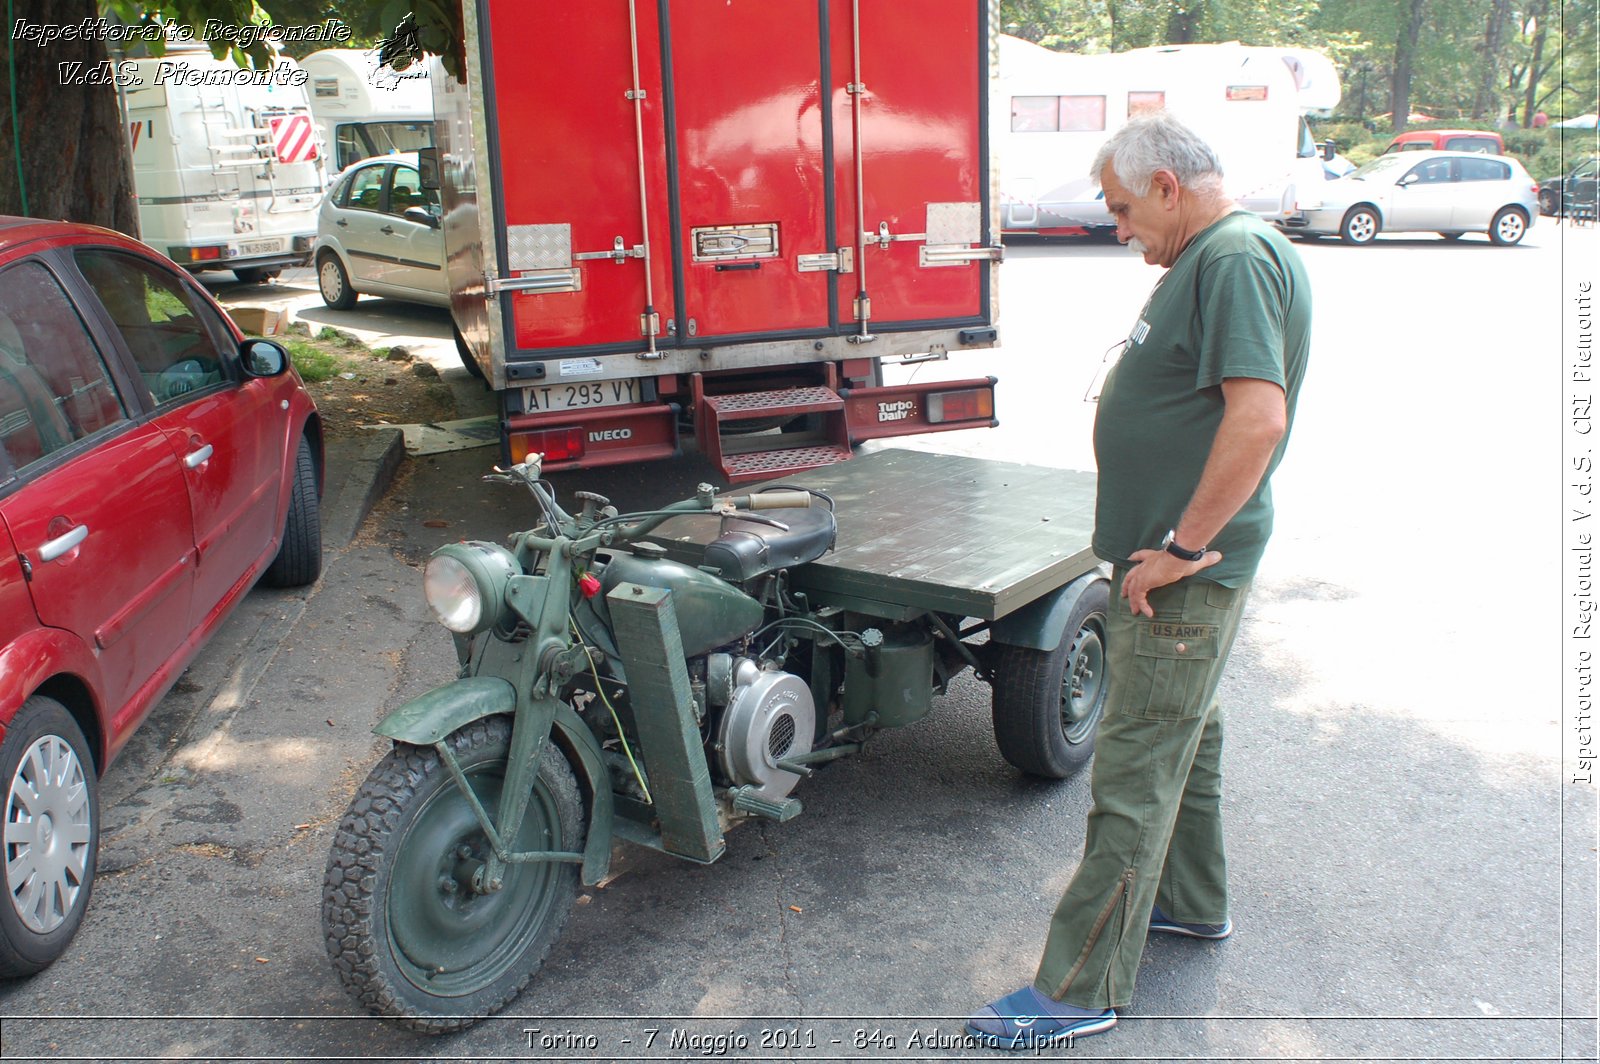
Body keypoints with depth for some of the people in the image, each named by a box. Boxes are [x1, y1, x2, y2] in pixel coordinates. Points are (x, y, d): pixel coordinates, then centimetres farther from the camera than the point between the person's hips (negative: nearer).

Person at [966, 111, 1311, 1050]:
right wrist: (1171, 544, 16)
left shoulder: (1238, 258, -18)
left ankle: (1081, 989, 6)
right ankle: (1192, 901, 43)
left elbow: (1259, 417, -29)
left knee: (1134, 774, -4)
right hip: (1173, 557, 11)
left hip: (1182, 574, -11)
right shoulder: (1212, 258, 15)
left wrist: (1183, 547, -24)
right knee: (1186, 731, 23)